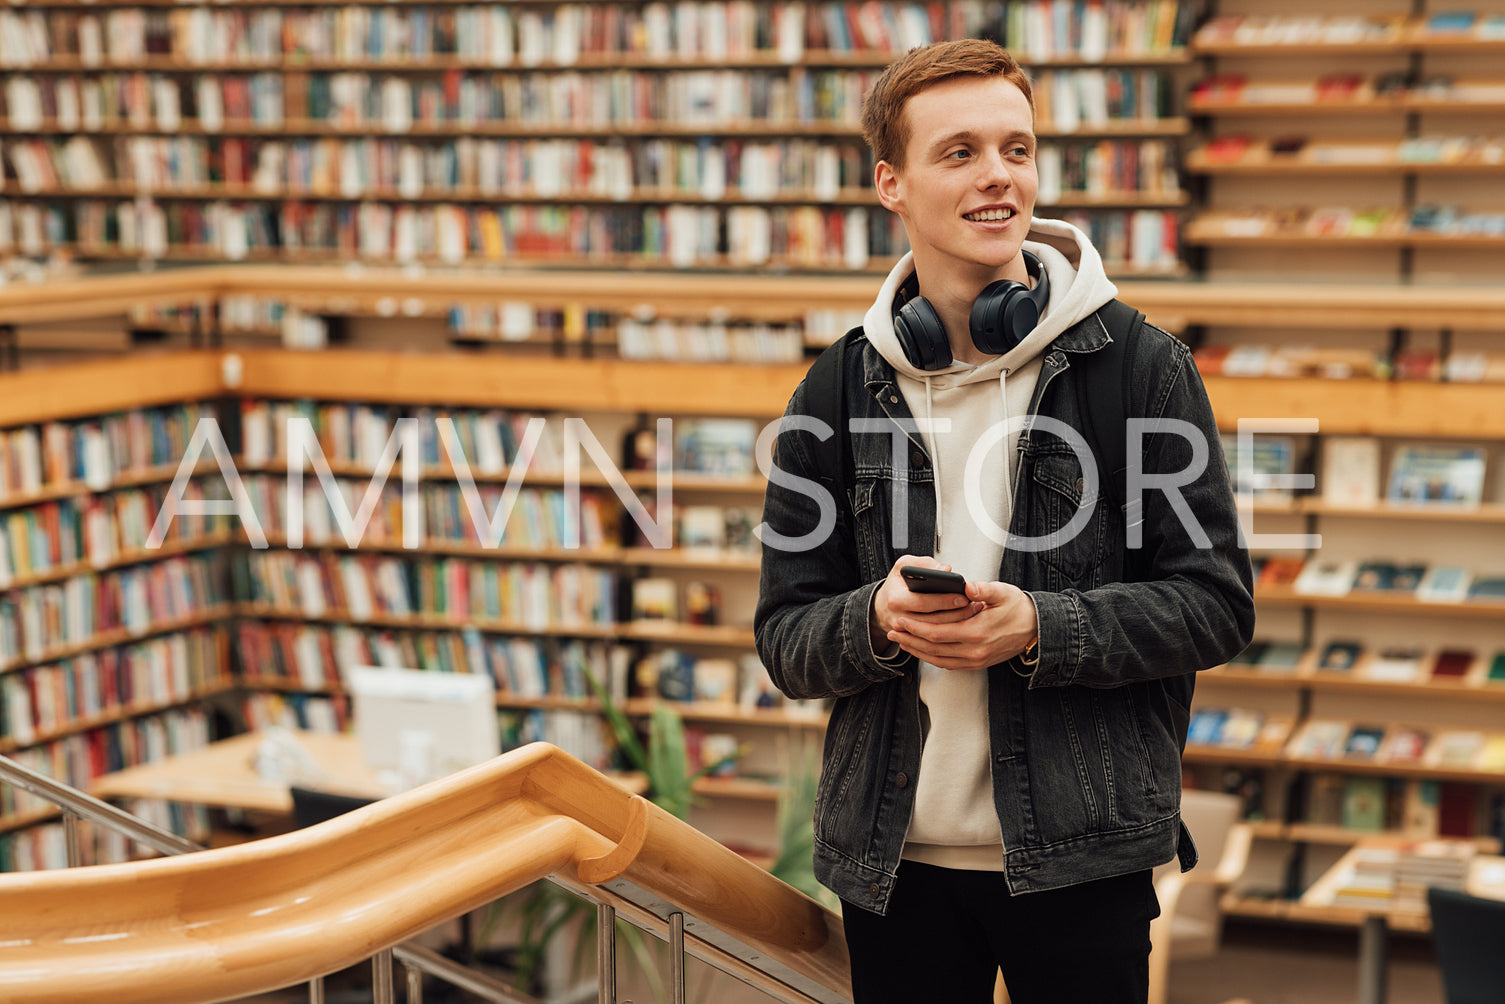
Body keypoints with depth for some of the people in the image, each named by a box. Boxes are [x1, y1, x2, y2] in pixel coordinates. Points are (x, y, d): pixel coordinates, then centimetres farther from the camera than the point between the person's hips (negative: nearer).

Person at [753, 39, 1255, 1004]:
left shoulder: (1143, 368, -3)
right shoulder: (834, 400, 4)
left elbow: (1216, 603, -4)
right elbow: (786, 640, 6)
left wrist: (1041, 627, -18)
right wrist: (878, 620, -16)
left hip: (1083, 860, -2)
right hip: (891, 859, 2)